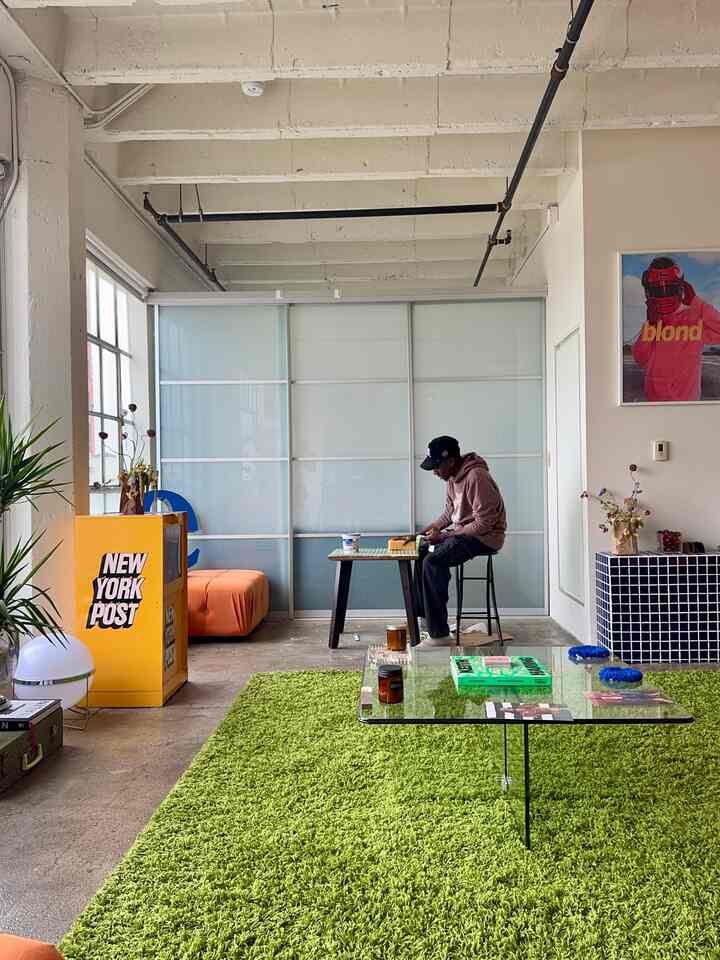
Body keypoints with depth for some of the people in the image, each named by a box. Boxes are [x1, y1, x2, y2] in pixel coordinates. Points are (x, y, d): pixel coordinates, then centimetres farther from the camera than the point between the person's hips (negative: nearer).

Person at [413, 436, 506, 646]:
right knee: (421, 551, 8)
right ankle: (423, 616, 14)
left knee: (433, 562, -24)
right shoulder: (453, 477, 6)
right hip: (462, 531, 10)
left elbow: (484, 523, -25)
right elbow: (449, 512, 19)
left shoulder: (476, 477, -23)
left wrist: (445, 536, -22)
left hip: (484, 537, -10)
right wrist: (434, 527, 0)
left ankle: (439, 635, -20)